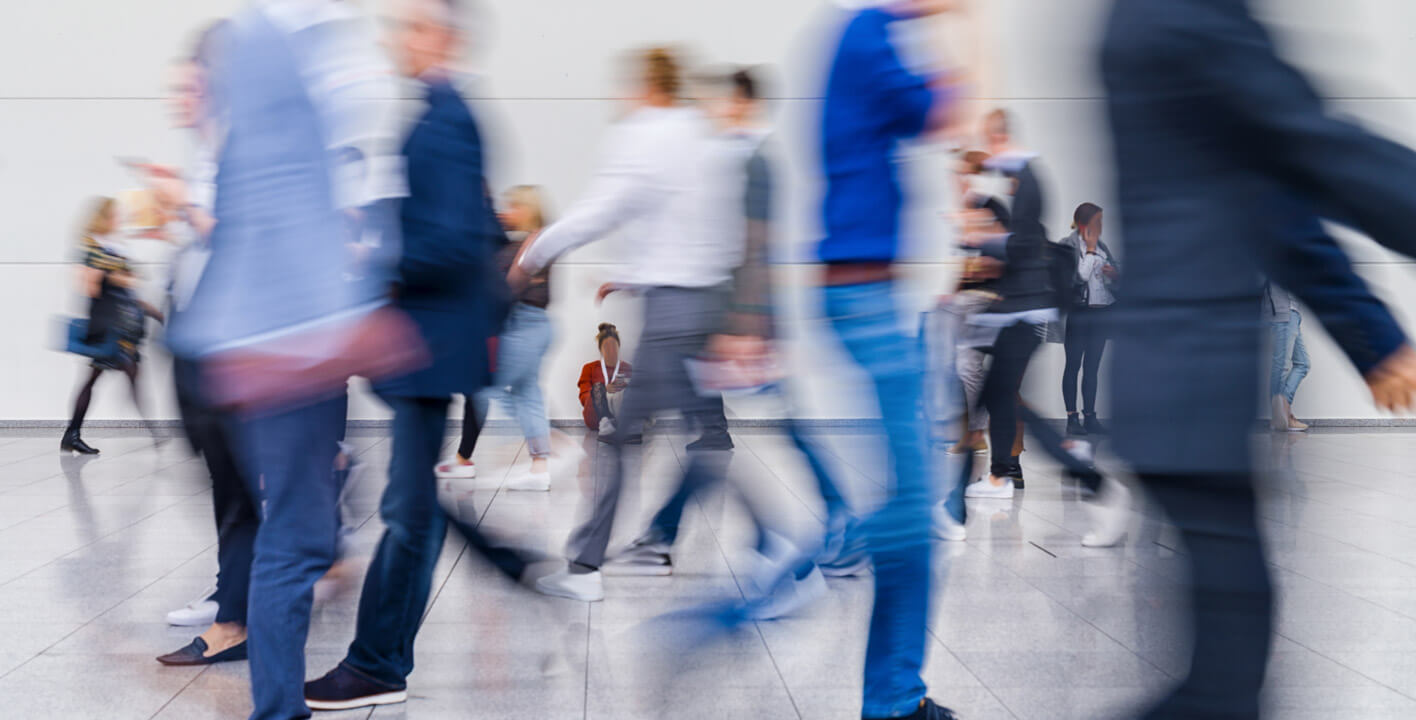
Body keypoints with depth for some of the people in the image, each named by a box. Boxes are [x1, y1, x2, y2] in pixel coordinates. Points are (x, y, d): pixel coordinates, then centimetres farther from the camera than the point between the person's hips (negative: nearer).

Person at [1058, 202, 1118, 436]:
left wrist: (1115, 273, -5)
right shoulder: (1068, 245, -6)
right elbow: (1080, 274, -17)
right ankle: (1072, 418, 4)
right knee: (1074, 364, 0)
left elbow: (1119, 269, 16)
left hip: (1100, 311, 6)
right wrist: (1090, 249, -10)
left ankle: (1090, 417, 13)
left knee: (1092, 366, 8)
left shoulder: (1102, 245, 12)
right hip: (1078, 311, -6)